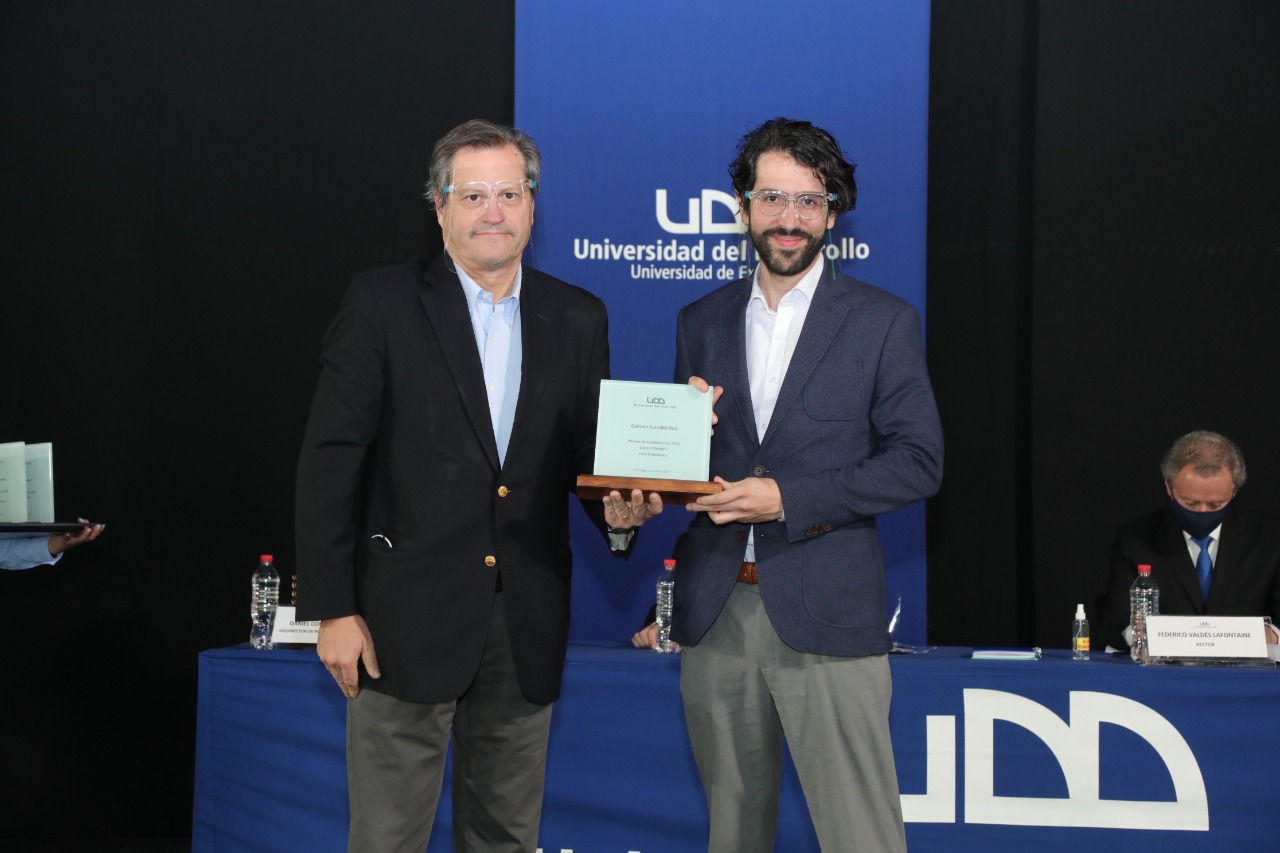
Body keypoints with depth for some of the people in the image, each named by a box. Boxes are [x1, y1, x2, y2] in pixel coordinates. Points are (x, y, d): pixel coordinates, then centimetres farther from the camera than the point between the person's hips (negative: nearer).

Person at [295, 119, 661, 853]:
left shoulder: (578, 318, 8)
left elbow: (590, 454, 14)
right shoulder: (383, 304, -3)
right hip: (408, 621, -4)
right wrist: (331, 610, -9)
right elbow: (331, 461, -5)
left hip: (528, 625, 4)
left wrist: (617, 508, -10)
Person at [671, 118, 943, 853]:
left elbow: (918, 462, -5)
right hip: (715, 612, 4)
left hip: (826, 613, -4)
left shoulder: (885, 323, 0)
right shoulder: (702, 322, 13)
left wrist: (788, 499, -14)